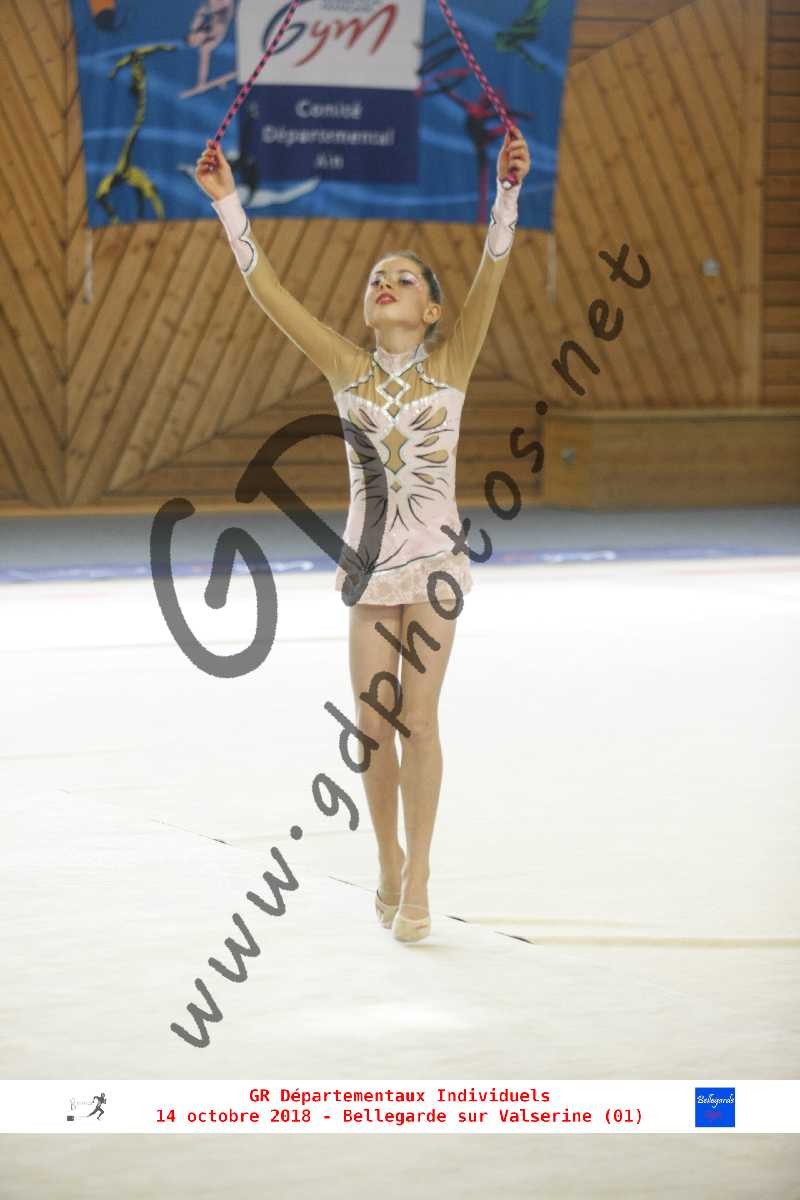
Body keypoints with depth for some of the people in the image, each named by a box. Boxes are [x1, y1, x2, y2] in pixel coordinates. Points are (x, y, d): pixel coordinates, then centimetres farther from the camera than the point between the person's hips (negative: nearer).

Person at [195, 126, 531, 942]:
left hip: (433, 558, -2)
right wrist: (227, 203, -9)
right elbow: (266, 288, -2)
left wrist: (508, 190, -27)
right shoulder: (347, 367, 2)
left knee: (418, 717, -4)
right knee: (372, 723, 6)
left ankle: (416, 878, 3)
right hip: (367, 560, 2)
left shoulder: (450, 362, -2)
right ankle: (388, 863, 24)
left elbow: (492, 273, -15)